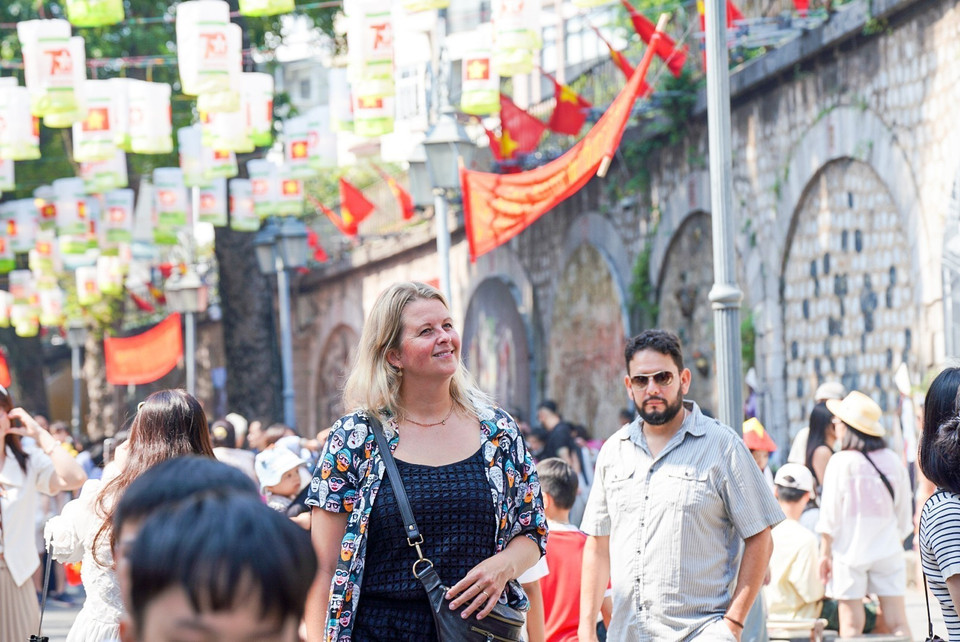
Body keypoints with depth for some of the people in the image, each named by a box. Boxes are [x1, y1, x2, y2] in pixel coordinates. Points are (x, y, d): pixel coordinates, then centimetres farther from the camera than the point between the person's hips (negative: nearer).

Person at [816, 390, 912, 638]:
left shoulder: (841, 462, -9)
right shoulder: (893, 461, 3)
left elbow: (830, 514, -6)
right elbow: (903, 512, 9)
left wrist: (825, 552, 0)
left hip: (850, 550, -3)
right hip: (888, 550, 3)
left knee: (851, 625, -1)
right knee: (898, 624, 3)